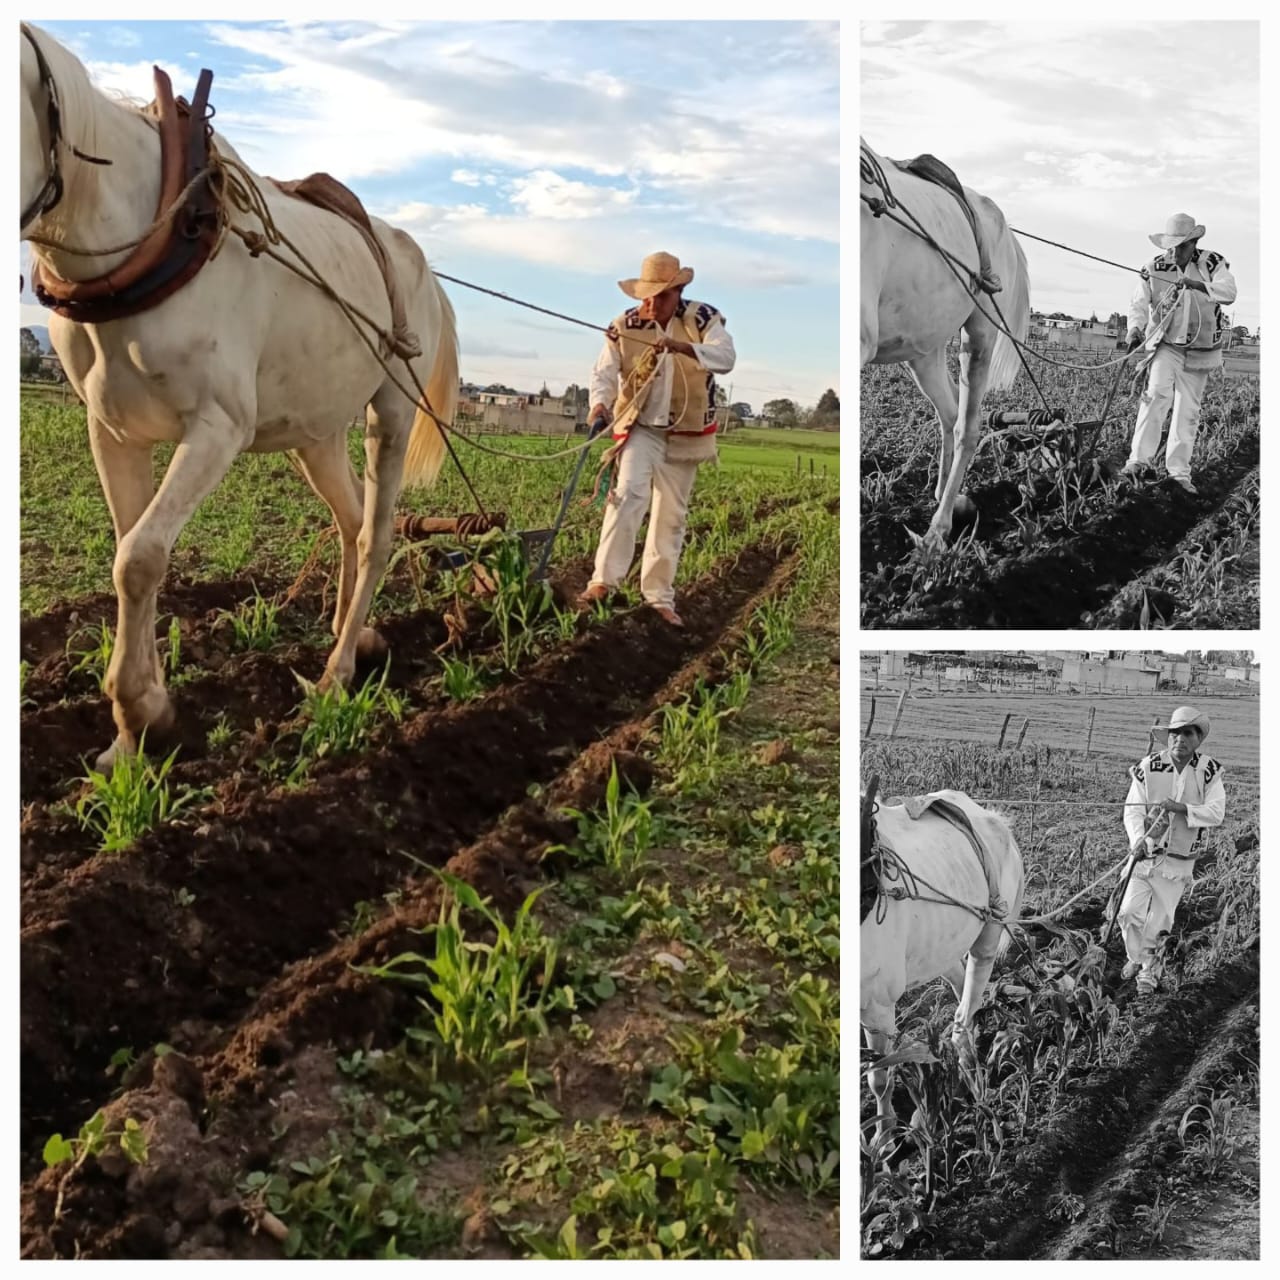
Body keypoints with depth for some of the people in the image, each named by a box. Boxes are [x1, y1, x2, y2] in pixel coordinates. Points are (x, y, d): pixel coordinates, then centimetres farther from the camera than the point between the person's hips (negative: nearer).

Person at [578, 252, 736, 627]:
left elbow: (726, 357, -21)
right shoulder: (625, 326, -5)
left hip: (684, 434, 1)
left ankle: (659, 596, 17)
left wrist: (684, 347, -39)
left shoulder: (703, 318, -7)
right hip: (641, 428, -1)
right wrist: (600, 403, -30)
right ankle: (604, 580, -23)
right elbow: (604, 372, -8)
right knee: (629, 494, -23)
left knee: (671, 516, 7)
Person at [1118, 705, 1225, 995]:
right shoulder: (1149, 767, -10)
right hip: (1146, 854, 0)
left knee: (1159, 918, 6)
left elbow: (1216, 813, -13)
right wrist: (1138, 841, -28)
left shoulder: (1209, 771, -6)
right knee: (1130, 911, -7)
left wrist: (1183, 808, -28)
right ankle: (1140, 958, 23)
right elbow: (1132, 809, -12)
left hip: (1179, 860, 1)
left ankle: (1147, 969, 32)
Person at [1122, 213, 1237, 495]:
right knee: (1157, 393, -24)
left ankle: (1179, 470, 15)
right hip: (1166, 345, -1)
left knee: (1188, 411, 6)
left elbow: (1229, 292, -19)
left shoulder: (1213, 263, -4)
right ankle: (1139, 459, -23)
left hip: (1199, 351, 2)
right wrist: (1135, 329, -23)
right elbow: (1139, 304, -3)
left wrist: (1198, 285, -37)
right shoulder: (1154, 269, -3)